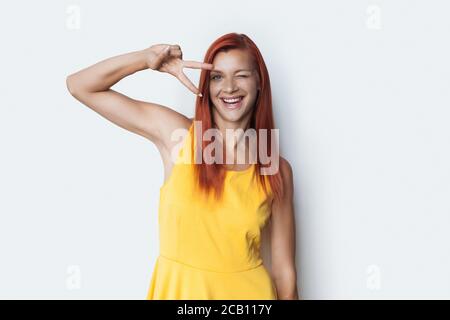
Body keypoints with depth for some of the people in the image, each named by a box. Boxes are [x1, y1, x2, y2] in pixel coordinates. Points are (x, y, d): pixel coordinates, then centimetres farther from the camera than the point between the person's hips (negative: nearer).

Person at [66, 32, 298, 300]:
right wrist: (147, 59, -21)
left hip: (248, 291, 0)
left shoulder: (277, 170, -9)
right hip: (176, 290, 1)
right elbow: (80, 86, -7)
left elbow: (284, 271, -4)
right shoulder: (175, 132, -9)